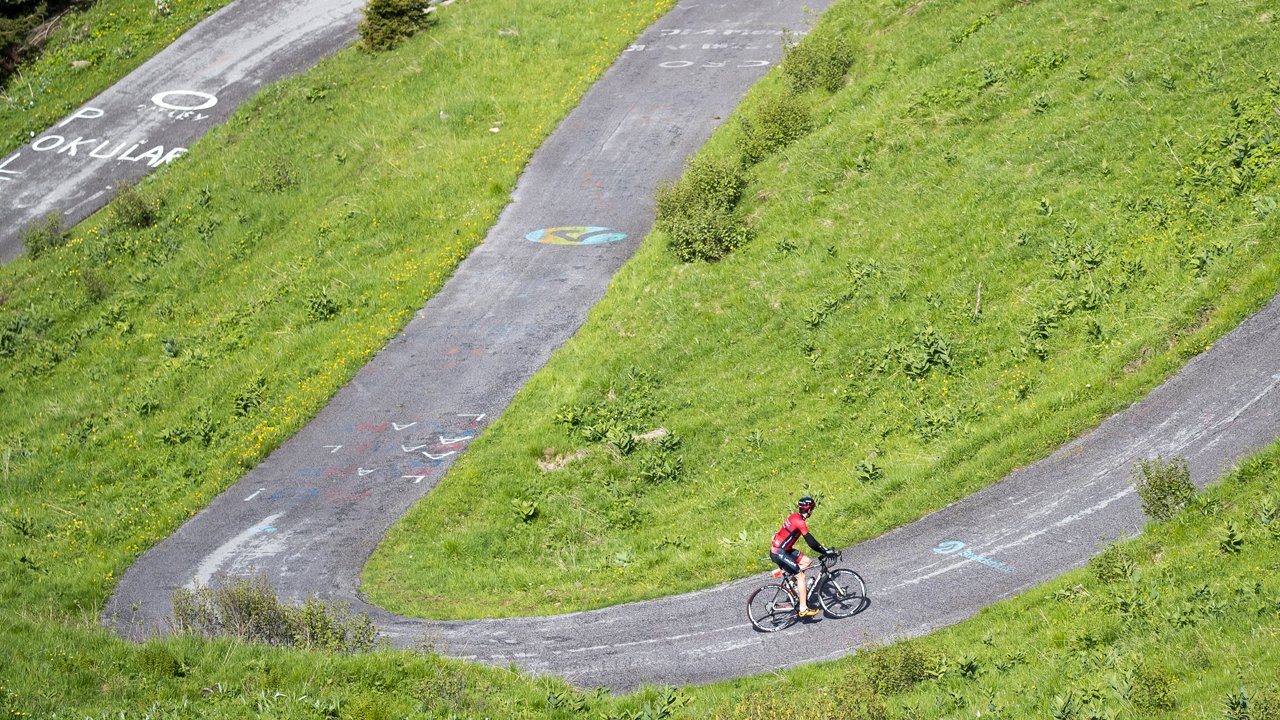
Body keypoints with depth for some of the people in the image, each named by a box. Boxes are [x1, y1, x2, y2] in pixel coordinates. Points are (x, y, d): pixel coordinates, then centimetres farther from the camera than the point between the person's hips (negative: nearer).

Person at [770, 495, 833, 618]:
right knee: (801, 576, -8)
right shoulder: (800, 522, -21)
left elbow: (810, 540, 18)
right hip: (779, 554, -9)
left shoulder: (795, 516, 9)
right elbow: (810, 542, -22)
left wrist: (822, 548, 16)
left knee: (807, 561, 11)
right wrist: (825, 552, -14)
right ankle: (803, 609, -7)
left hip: (783, 549, 9)